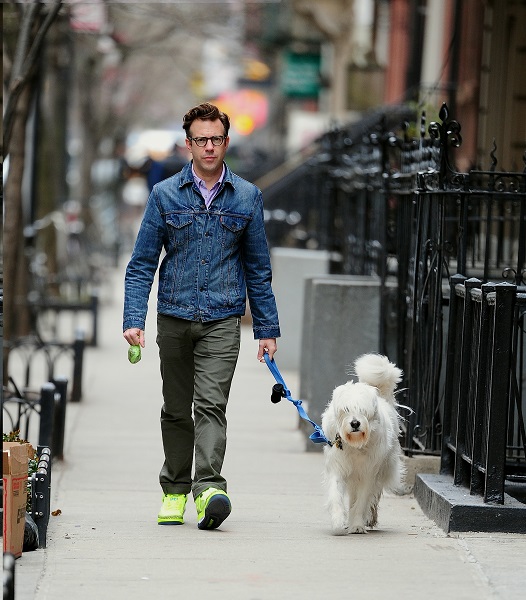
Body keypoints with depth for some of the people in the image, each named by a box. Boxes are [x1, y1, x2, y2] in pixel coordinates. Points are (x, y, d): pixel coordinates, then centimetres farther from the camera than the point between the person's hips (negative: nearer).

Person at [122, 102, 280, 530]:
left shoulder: (247, 197, 6)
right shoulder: (166, 195, 4)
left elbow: (258, 268, 12)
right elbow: (142, 263, 4)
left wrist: (267, 328, 9)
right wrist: (134, 319, -7)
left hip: (222, 320, -1)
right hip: (174, 318, 1)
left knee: (211, 404, -15)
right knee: (176, 409, 9)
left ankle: (208, 488, -24)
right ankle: (175, 490, 21)